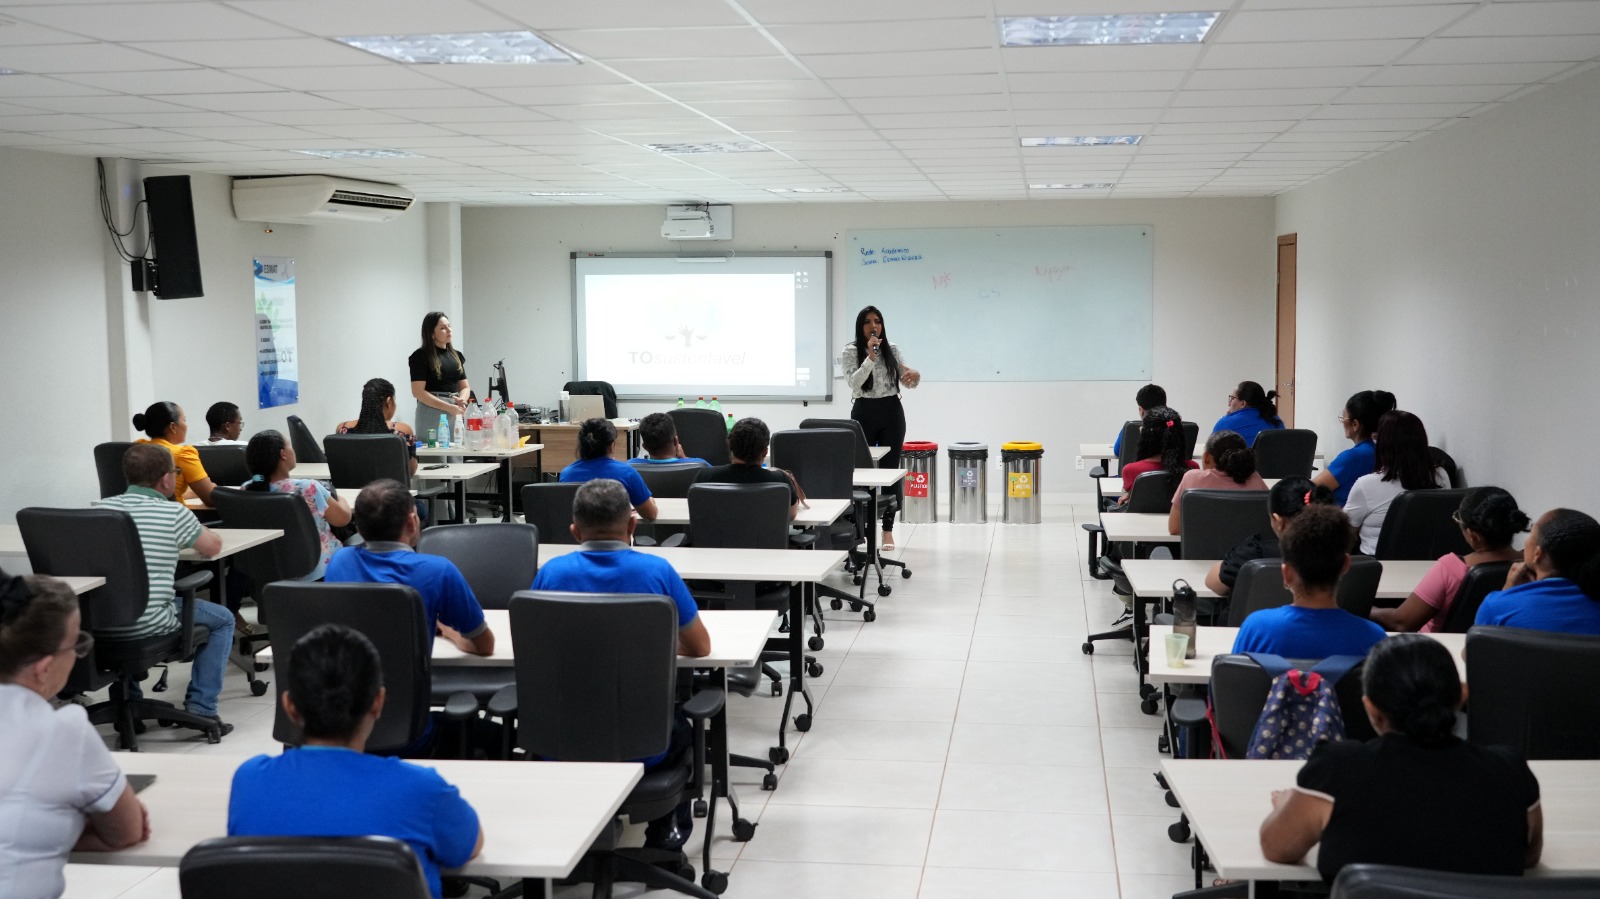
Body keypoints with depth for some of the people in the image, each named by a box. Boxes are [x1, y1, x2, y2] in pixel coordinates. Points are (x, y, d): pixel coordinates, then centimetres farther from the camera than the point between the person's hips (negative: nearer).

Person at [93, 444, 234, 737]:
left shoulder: (101, 508, 6)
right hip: (148, 624, -5)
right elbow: (213, 546, 8)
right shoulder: (174, 513, -8)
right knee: (222, 620, 18)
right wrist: (193, 532, 30)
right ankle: (200, 707, 12)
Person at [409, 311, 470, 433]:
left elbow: (465, 387, 17)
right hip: (432, 412, -6)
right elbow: (418, 392, -10)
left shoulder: (456, 355, 15)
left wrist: (462, 400, -7)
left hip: (455, 414, 6)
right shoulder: (421, 356, -3)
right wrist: (448, 407, -17)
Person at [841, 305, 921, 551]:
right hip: (864, 413, -2)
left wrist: (915, 376, -19)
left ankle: (888, 529, 6)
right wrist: (870, 356, -25)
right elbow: (854, 383, -16)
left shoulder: (893, 350, 6)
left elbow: (907, 382, 5)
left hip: (892, 412, 2)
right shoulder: (850, 352, -3)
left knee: (890, 469, 1)